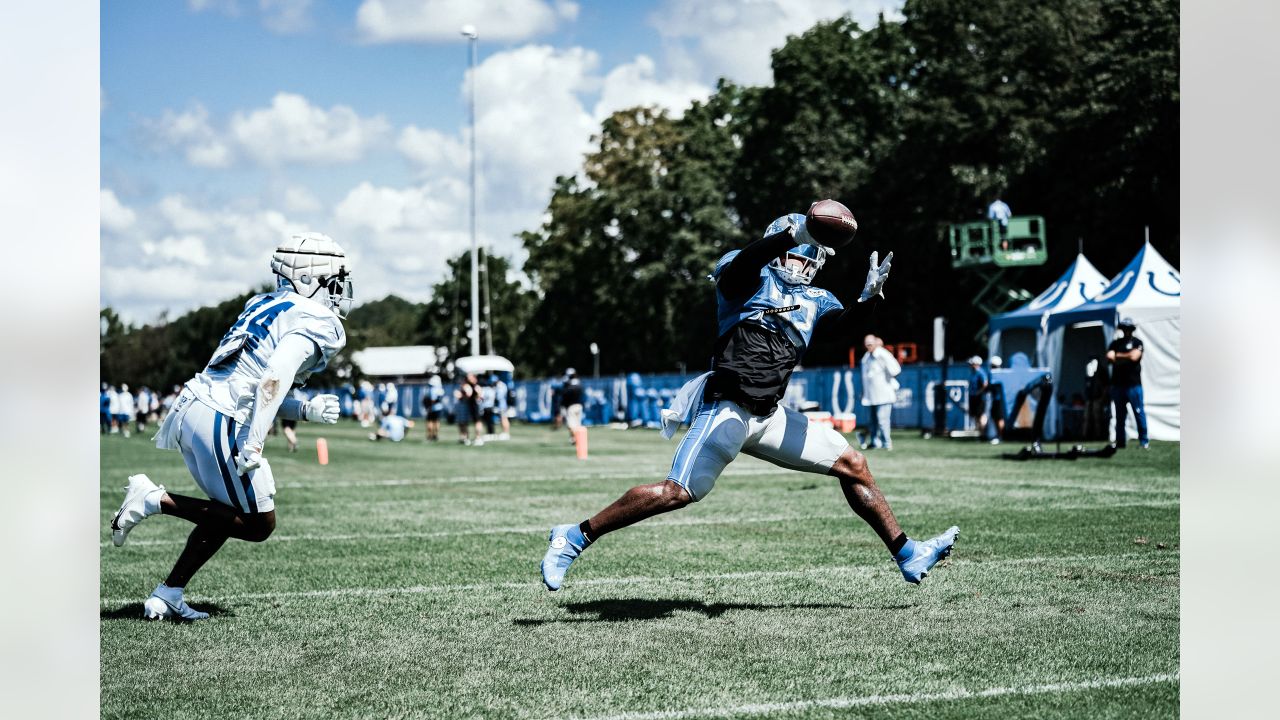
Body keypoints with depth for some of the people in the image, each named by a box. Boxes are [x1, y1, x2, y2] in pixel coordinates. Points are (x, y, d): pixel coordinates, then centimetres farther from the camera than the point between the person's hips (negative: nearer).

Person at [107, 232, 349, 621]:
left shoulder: (267, 306, 20)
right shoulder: (314, 322, -7)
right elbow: (274, 377, -22)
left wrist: (307, 410, 14)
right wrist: (254, 444, -24)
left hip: (192, 407, 9)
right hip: (220, 423, -9)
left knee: (233, 512, 22)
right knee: (258, 525, 2)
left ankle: (167, 595, 21)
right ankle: (156, 499, -4)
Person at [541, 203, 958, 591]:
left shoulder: (814, 301, 16)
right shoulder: (750, 278, 1)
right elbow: (744, 261, -25)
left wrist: (867, 299, -21)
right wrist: (795, 233, -38)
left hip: (771, 417, 7)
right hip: (728, 409, -7)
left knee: (853, 466, 7)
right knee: (677, 493, -16)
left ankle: (907, 556, 18)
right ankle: (575, 538, -5)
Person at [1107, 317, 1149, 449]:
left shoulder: (1137, 343, 4)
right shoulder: (1115, 343, 13)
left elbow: (1134, 356, -12)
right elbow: (1109, 357, -2)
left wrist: (1118, 356, 0)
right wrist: (1127, 357, -8)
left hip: (1133, 384, -4)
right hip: (1118, 384, 4)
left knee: (1139, 412, -5)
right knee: (1119, 415, 7)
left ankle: (1144, 441, 0)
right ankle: (1120, 442, 12)